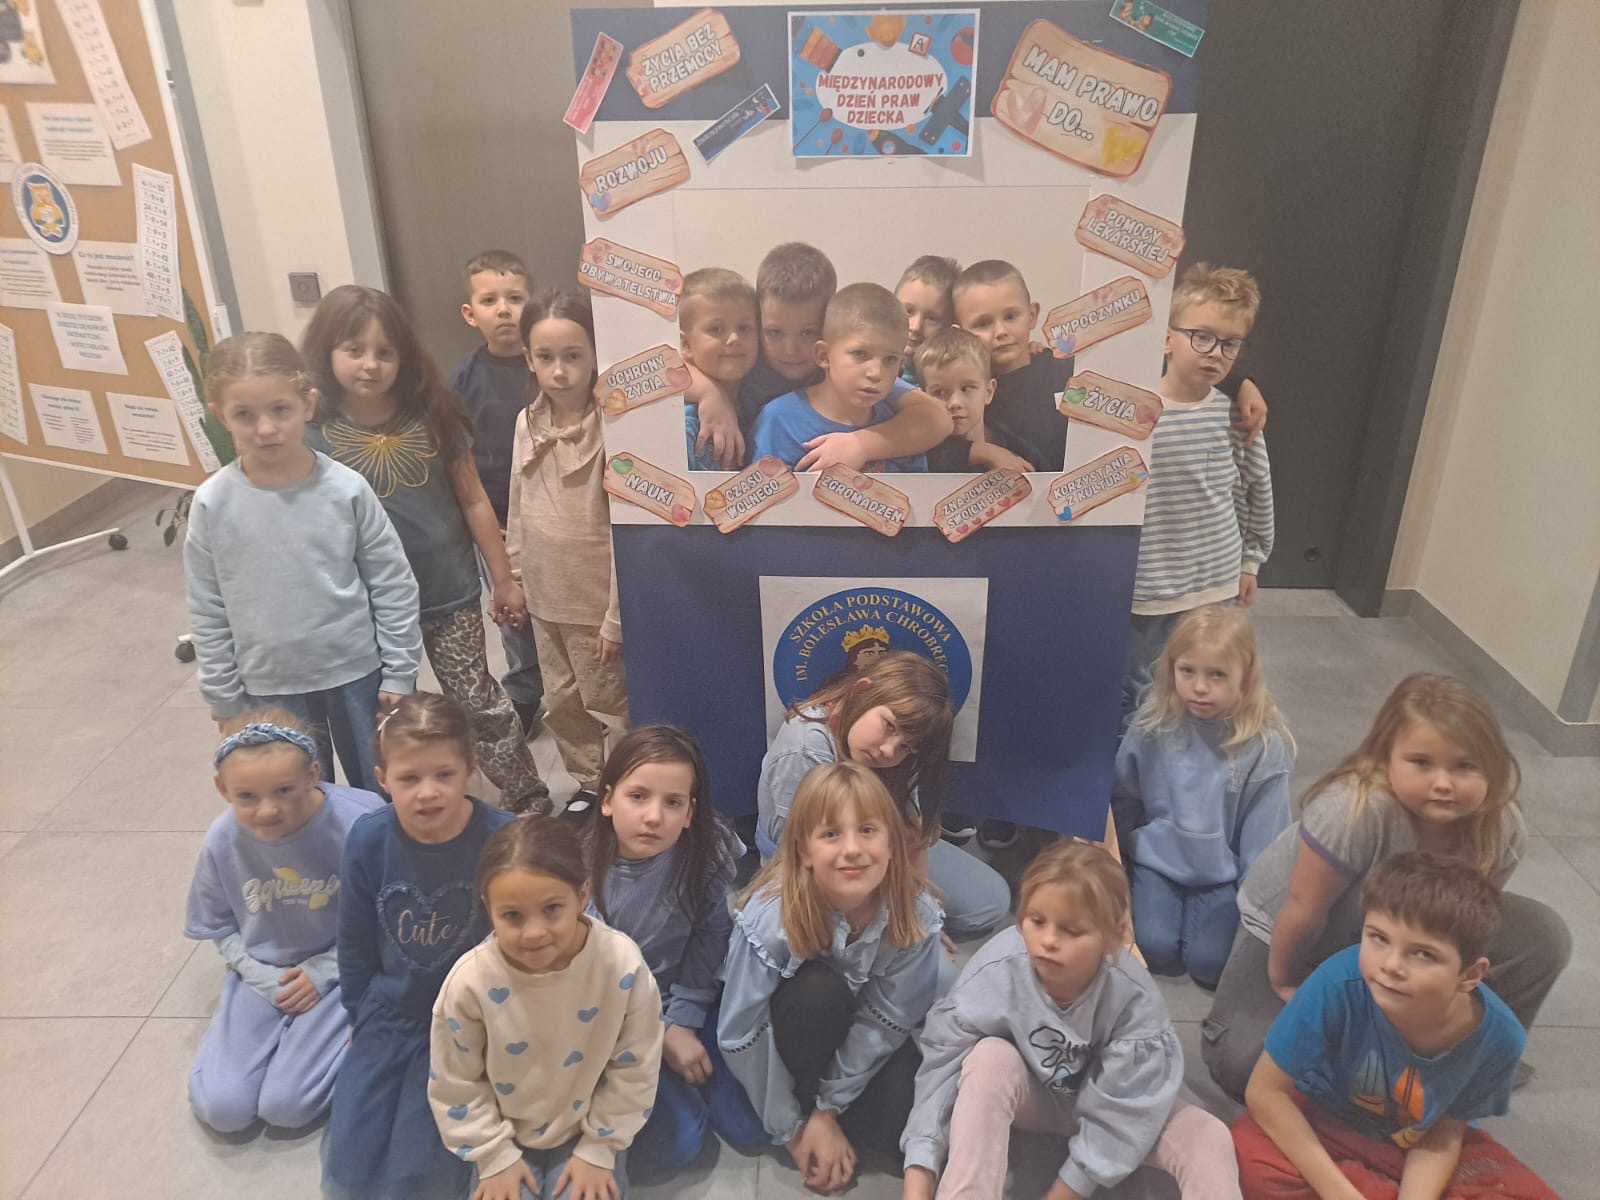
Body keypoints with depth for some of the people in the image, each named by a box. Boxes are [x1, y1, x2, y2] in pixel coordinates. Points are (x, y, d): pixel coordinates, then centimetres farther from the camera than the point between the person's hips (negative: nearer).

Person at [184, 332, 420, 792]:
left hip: (355, 673, -1)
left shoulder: (346, 489, -13)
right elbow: (207, 611, 0)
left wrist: (399, 673, -4)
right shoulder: (212, 504, -9)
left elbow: (394, 585, -6)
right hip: (269, 688, 1)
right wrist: (224, 699, 3)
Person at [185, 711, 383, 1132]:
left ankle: (324, 1029, 14)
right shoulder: (222, 841, -16)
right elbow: (219, 927, 3)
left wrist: (324, 972, -15)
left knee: (285, 1106, -14)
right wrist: (267, 981, -8)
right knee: (222, 1107, -7)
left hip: (341, 969, -3)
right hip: (263, 972, 4)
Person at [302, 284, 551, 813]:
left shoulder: (432, 415, -6)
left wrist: (504, 579, 4)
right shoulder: (315, 435, -10)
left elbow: (474, 501, 1)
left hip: (448, 593, 0)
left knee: (480, 705, 5)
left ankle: (531, 807, 19)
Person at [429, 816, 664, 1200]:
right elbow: (455, 1084, -9)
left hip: (590, 1129, 0)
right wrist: (495, 1156, -5)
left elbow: (633, 1070, -11)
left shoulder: (623, 965, -27)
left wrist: (599, 1149, -6)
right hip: (508, 1135, 1)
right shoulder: (470, 980, -27)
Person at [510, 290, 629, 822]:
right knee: (561, 704, 18)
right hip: (546, 597, 6)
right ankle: (590, 783, 38)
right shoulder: (527, 423, -1)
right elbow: (520, 510, 10)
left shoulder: (611, 428, -19)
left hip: (596, 600, -6)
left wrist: (616, 617, -16)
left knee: (616, 700, 8)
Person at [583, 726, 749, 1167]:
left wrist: (682, 1021, -15)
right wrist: (660, 1035, -15)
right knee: (677, 1141, -13)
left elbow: (711, 936, -8)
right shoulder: (582, 866, -23)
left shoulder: (708, 852, -19)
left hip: (687, 999, 2)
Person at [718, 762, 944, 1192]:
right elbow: (740, 1036, -23)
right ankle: (804, 1109, -8)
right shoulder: (769, 917, -33)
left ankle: (821, 1111, 2)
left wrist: (828, 1109, -18)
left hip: (855, 1041, 1)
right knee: (818, 991, -33)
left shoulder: (916, 916, -27)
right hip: (788, 1031, -1)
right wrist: (792, 1127, -16)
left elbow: (886, 1024, -19)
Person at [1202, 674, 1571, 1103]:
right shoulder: (1357, 809, -40)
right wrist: (1283, 984, -12)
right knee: (1241, 1063, -23)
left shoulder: (1502, 828, -22)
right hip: (1289, 933, -5)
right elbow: (1303, 907, -27)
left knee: (1542, 935, -11)